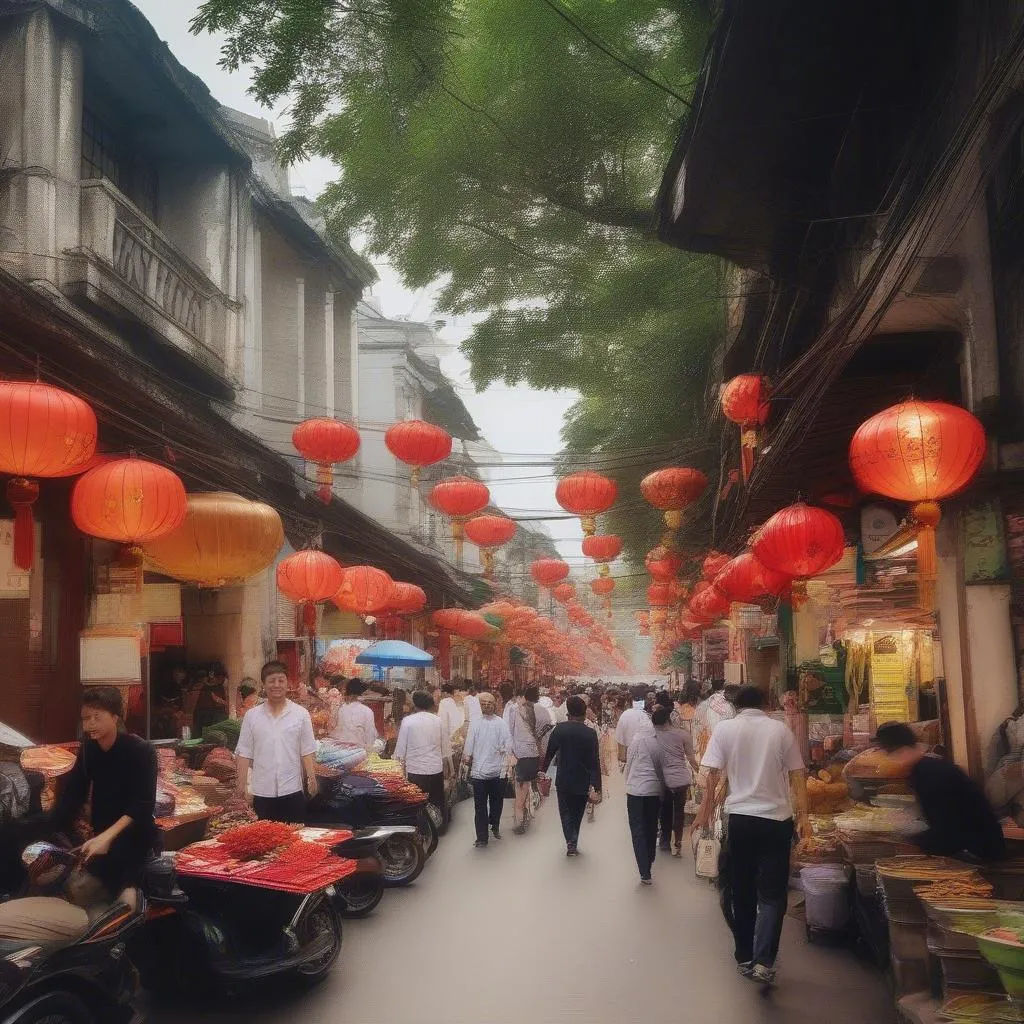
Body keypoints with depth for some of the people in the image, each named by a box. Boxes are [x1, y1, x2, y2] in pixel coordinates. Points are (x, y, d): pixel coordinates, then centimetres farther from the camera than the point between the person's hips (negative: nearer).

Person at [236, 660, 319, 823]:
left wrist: (312, 778, -8)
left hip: (292, 791, -1)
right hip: (262, 792, 1)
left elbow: (307, 752, 2)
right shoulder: (251, 715, 4)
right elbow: (244, 753, 4)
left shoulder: (301, 714, 1)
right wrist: (242, 784, -1)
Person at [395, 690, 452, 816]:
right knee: (438, 806, 12)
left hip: (415, 772, -3)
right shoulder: (437, 721, 2)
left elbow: (400, 749, -4)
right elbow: (445, 748, 7)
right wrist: (447, 767, 19)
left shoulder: (407, 721, -6)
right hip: (436, 770, 3)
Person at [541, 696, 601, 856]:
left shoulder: (560, 728, -10)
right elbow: (595, 761, -12)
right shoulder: (590, 733, -11)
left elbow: (550, 751, -2)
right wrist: (595, 786, -10)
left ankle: (571, 842, -7)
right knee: (577, 813, 19)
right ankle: (573, 843, 21)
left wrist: (543, 769, 14)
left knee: (566, 812, 11)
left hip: (564, 781, -1)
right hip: (583, 782, 1)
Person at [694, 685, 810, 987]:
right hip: (777, 818, -1)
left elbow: (713, 775, -1)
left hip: (739, 817, 1)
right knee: (772, 893, 3)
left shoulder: (725, 728, -1)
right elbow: (797, 776, 0)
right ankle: (763, 961, -9)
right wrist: (803, 815, 5)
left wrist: (705, 813, 8)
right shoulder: (780, 730, 0)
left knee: (742, 891, 14)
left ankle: (745, 958, 22)